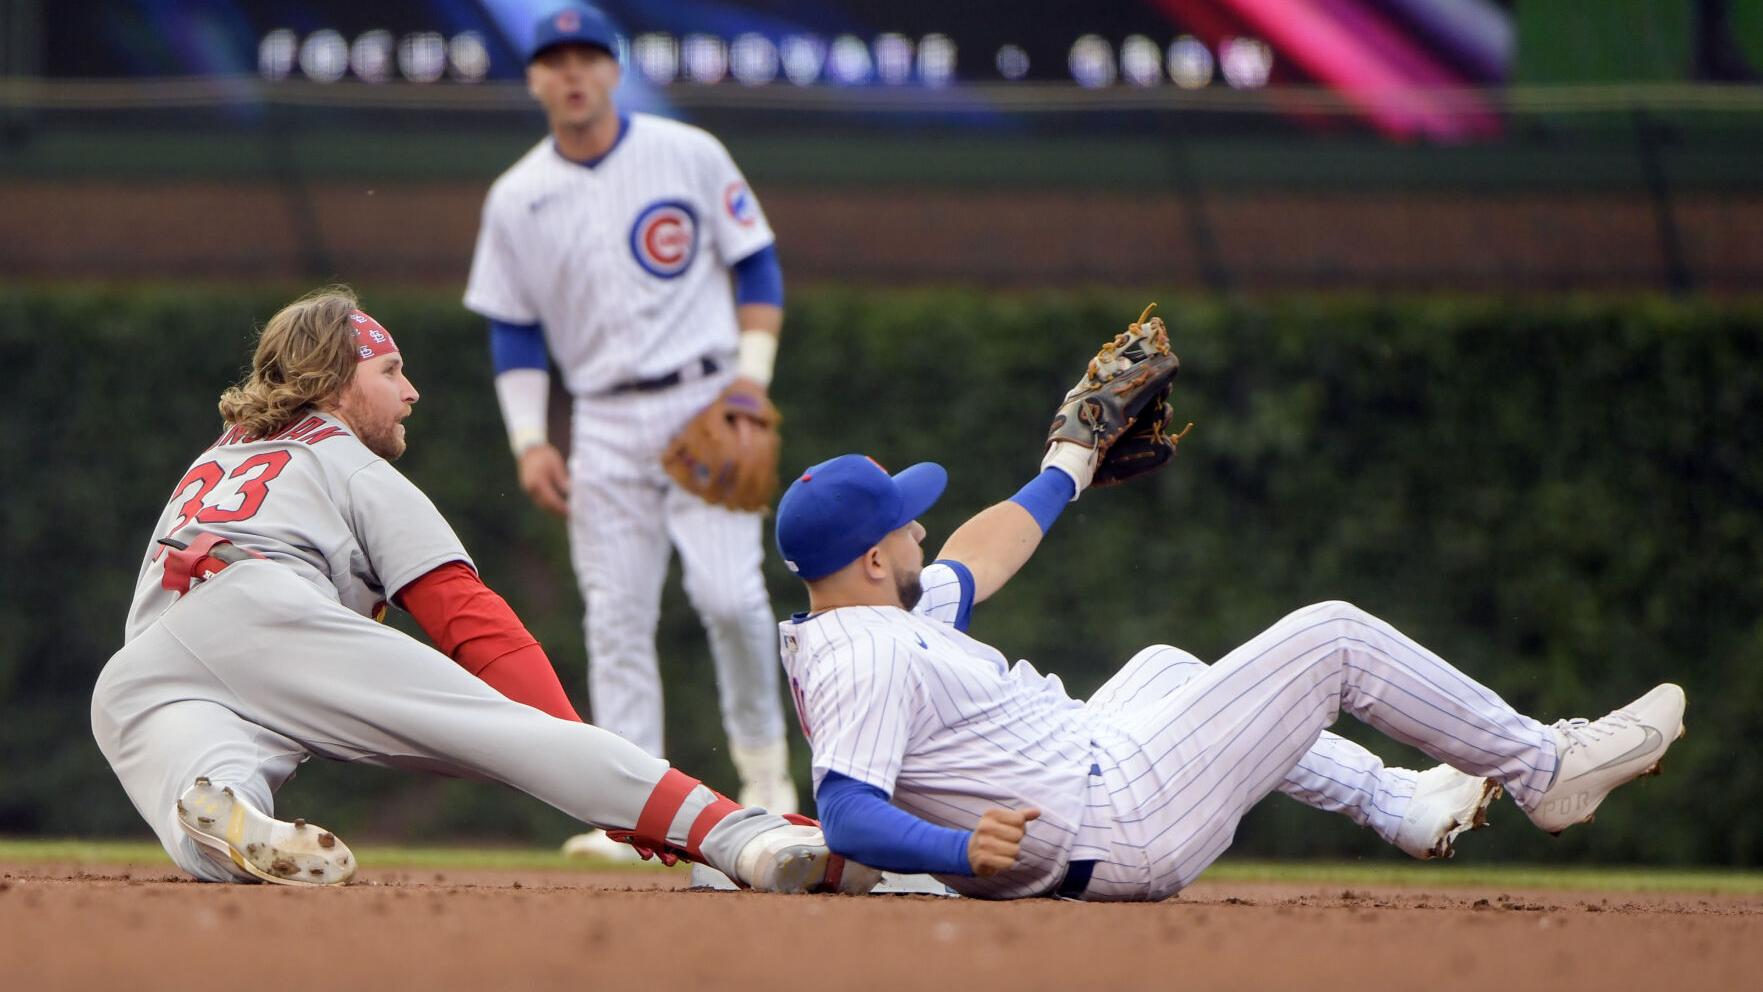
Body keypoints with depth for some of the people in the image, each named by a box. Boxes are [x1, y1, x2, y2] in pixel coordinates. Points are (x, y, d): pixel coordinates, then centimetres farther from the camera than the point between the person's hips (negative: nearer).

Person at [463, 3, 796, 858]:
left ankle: (761, 751, 6)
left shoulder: (689, 155, 0)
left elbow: (756, 264, 4)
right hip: (607, 425, 3)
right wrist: (528, 441, 0)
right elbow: (513, 330, 10)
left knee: (726, 588, -17)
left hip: (706, 402, -3)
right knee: (616, 620, -4)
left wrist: (753, 372, -8)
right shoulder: (516, 199, 6)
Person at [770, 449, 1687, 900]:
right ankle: (1542, 769, 19)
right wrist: (963, 849, -51)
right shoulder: (867, 655, -26)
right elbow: (845, 815, -36)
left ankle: (1396, 805, 48)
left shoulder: (845, 623, 5)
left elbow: (972, 566, 21)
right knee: (1333, 637, -1)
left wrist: (1066, 471, 33)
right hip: (1124, 831, -11)